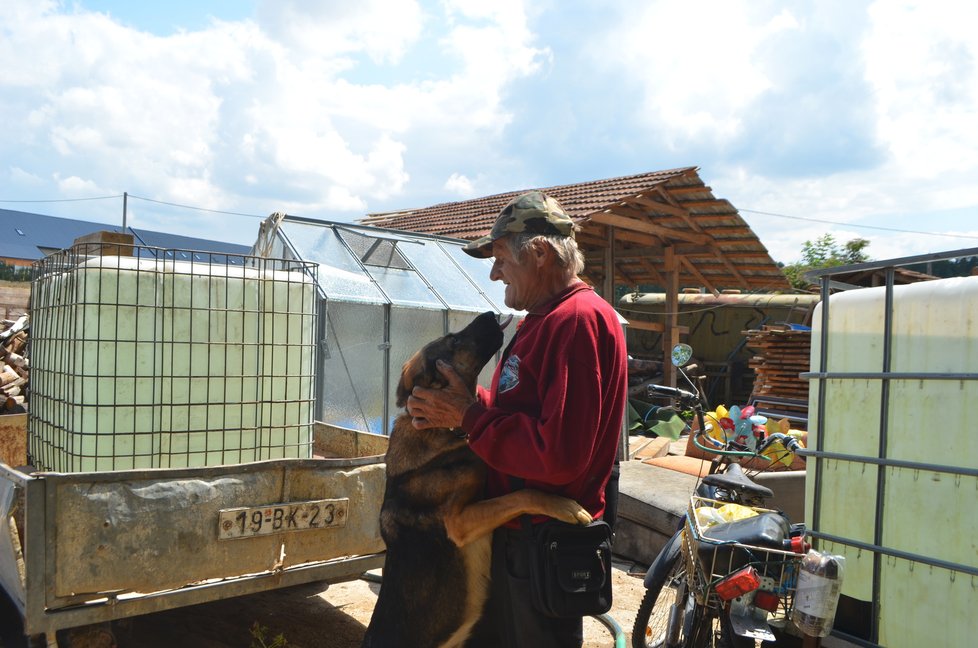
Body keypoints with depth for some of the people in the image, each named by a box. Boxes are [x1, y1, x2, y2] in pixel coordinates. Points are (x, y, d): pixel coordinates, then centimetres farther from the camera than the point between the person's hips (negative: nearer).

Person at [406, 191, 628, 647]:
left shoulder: (579, 320, -22)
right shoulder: (543, 318, 13)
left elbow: (559, 454, -29)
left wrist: (468, 416, -21)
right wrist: (455, 406, -1)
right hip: (510, 530, 10)